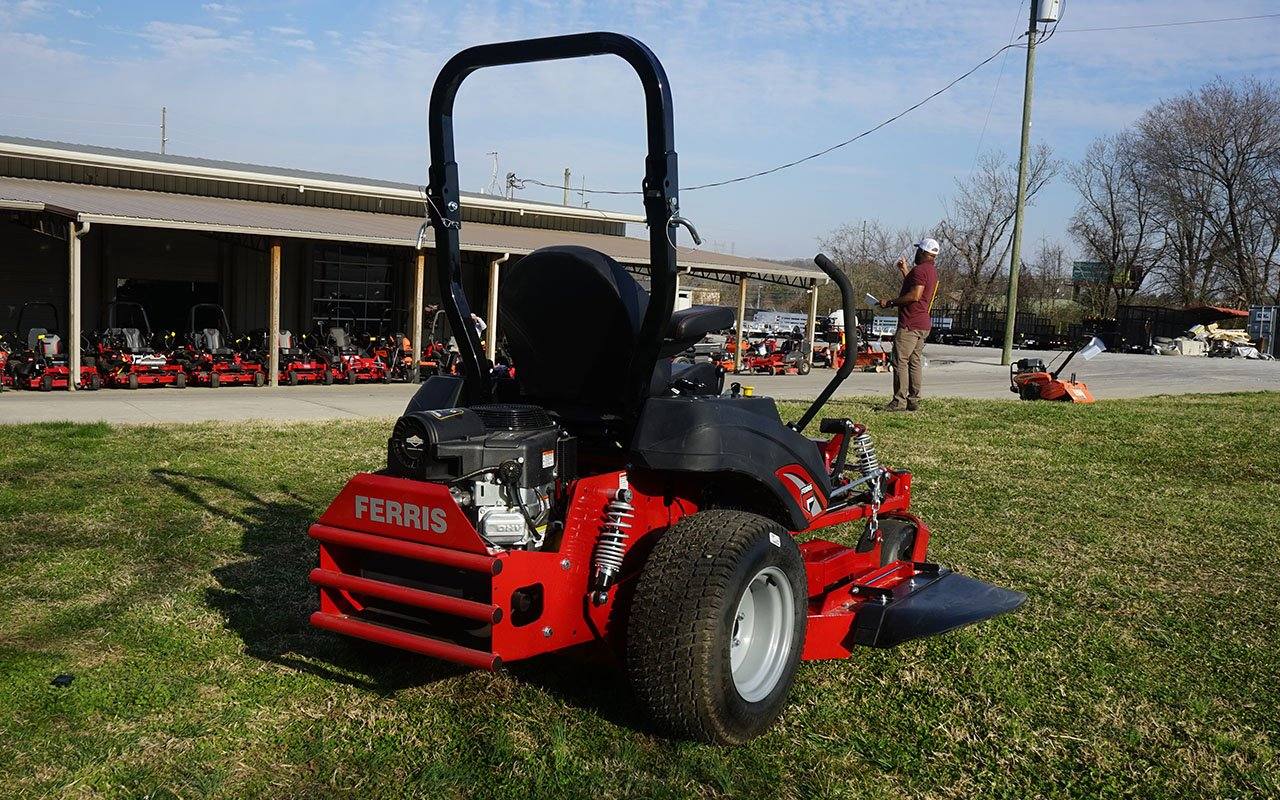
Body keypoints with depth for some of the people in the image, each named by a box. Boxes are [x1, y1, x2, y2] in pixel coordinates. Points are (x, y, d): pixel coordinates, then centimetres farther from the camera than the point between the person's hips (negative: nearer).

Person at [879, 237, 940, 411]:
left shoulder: (920, 270, -13)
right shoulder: (932, 271, 18)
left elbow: (915, 295, -23)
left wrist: (891, 303, -18)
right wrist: (905, 271, 31)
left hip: (910, 324, -10)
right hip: (923, 323, 10)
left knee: (900, 361, -9)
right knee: (915, 362, 10)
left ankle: (899, 401, -11)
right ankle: (914, 401, 10)